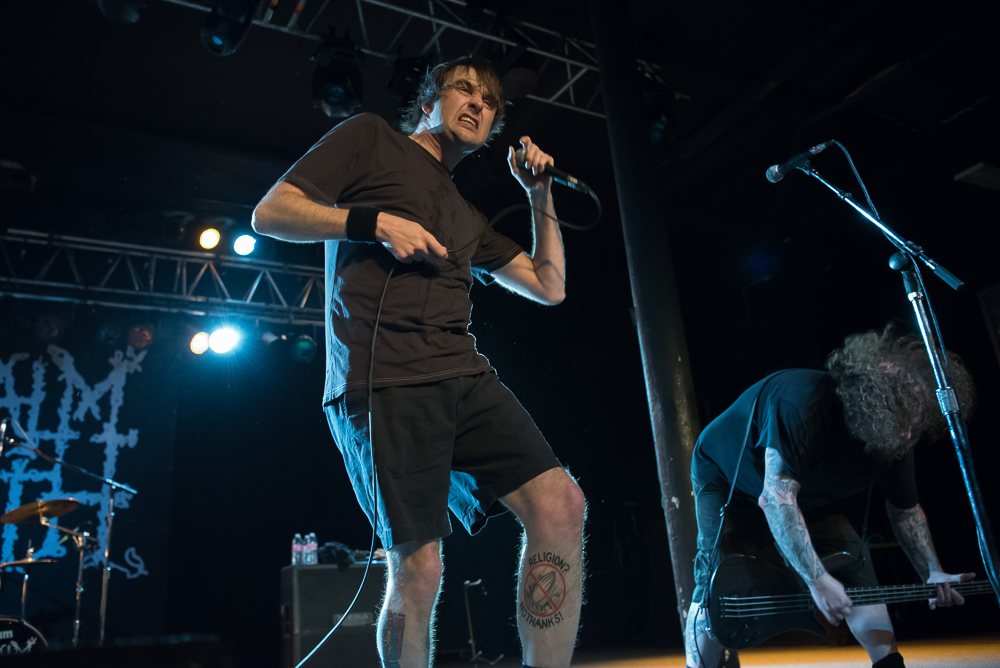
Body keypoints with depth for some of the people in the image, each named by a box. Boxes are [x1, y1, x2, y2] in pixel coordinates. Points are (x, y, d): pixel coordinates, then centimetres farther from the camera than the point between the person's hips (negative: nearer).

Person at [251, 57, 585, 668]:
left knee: (560, 504, -12)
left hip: (465, 375, 6)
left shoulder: (468, 220, 30)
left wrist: (540, 195, 23)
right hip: (384, 381, -6)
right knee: (418, 566, -9)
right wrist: (376, 222, -7)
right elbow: (271, 213, 6)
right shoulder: (371, 139, 15)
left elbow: (550, 288, 28)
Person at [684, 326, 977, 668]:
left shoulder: (893, 440, -15)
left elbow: (905, 510, 3)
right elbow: (777, 497, -45)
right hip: (728, 481, -6)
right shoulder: (804, 400, -41)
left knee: (859, 580, -3)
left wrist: (933, 573, -12)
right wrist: (817, 579, -44)